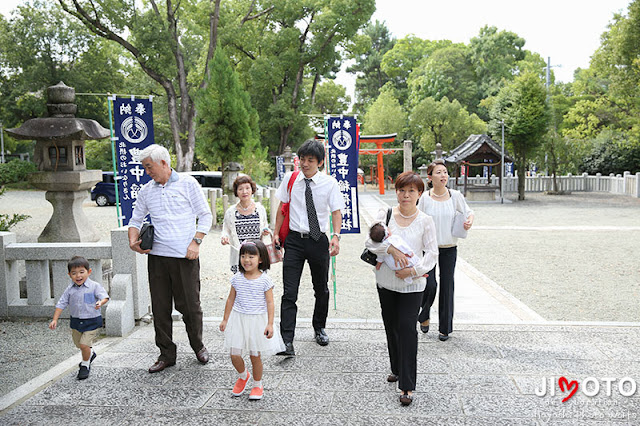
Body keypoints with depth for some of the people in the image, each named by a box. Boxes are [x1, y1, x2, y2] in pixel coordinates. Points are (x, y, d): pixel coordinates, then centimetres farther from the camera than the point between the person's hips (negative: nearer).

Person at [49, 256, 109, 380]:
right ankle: (90, 353, 51)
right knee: (78, 344, 19)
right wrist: (55, 320, -4)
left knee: (84, 344, -12)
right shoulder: (70, 290, -2)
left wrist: (100, 302, -43)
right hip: (76, 321, 5)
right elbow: (61, 304, 3)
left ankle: (85, 365, 14)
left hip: (92, 321, -5)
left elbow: (105, 297, -20)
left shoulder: (94, 286, -13)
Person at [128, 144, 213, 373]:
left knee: (190, 305, 3)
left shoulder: (187, 183, 2)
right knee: (160, 308, 5)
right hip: (157, 256, 3)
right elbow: (135, 220, 19)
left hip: (185, 256, -3)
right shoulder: (146, 191, 11)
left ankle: (198, 346, 26)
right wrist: (133, 241, -1)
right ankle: (166, 354, 20)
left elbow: (205, 215, 2)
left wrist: (196, 242, -8)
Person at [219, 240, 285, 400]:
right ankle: (243, 376, 32)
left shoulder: (264, 280, -9)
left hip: (257, 321, -3)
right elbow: (231, 299, 10)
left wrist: (270, 324, -11)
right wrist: (225, 319, 12)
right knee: (234, 354, 1)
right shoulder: (237, 278, 0)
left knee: (255, 356, 5)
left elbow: (270, 303, -7)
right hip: (238, 320, 3)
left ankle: (257, 385, 27)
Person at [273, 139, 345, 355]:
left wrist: (336, 236, -17)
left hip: (318, 240, 0)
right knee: (289, 293, -7)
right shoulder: (290, 179, 0)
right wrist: (276, 233, 7)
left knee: (321, 289, 16)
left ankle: (319, 328, 39)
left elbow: (336, 211, -3)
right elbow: (282, 206, 10)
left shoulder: (329, 183, -4)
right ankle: (287, 342, -6)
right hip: (294, 240, 0)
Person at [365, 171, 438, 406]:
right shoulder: (385, 215, 0)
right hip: (386, 281, 3)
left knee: (407, 327, -10)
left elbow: (432, 253, -4)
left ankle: (407, 386, -3)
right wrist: (391, 249, -24)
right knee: (391, 326, 14)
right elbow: (370, 241, -7)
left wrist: (414, 270, -18)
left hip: (412, 284, -3)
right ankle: (397, 369, 37)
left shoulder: (425, 221, -3)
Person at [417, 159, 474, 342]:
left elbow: (468, 212, 11)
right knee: (430, 284, -10)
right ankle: (424, 316, 21)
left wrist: (470, 220, -11)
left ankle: (445, 327, 21)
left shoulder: (455, 196, -3)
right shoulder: (425, 198, -7)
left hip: (449, 248, 2)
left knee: (447, 286, 6)